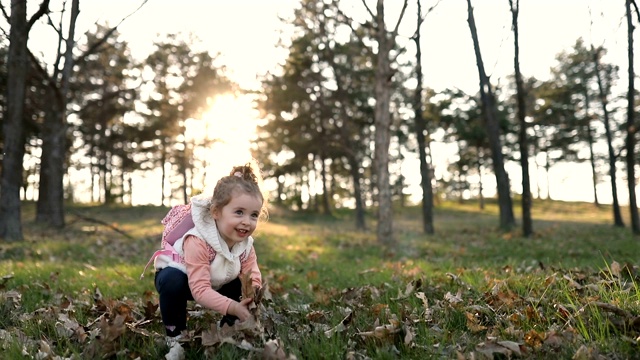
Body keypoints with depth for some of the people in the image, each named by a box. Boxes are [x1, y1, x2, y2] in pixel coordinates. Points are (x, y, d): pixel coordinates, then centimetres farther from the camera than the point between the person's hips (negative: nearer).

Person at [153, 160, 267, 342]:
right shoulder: (198, 242, -41)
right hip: (175, 273, -6)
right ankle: (175, 332, -14)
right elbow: (200, 290, -44)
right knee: (172, 282, -37)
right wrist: (233, 307, -52)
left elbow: (253, 280, -16)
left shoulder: (246, 245, -19)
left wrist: (254, 302, -39)